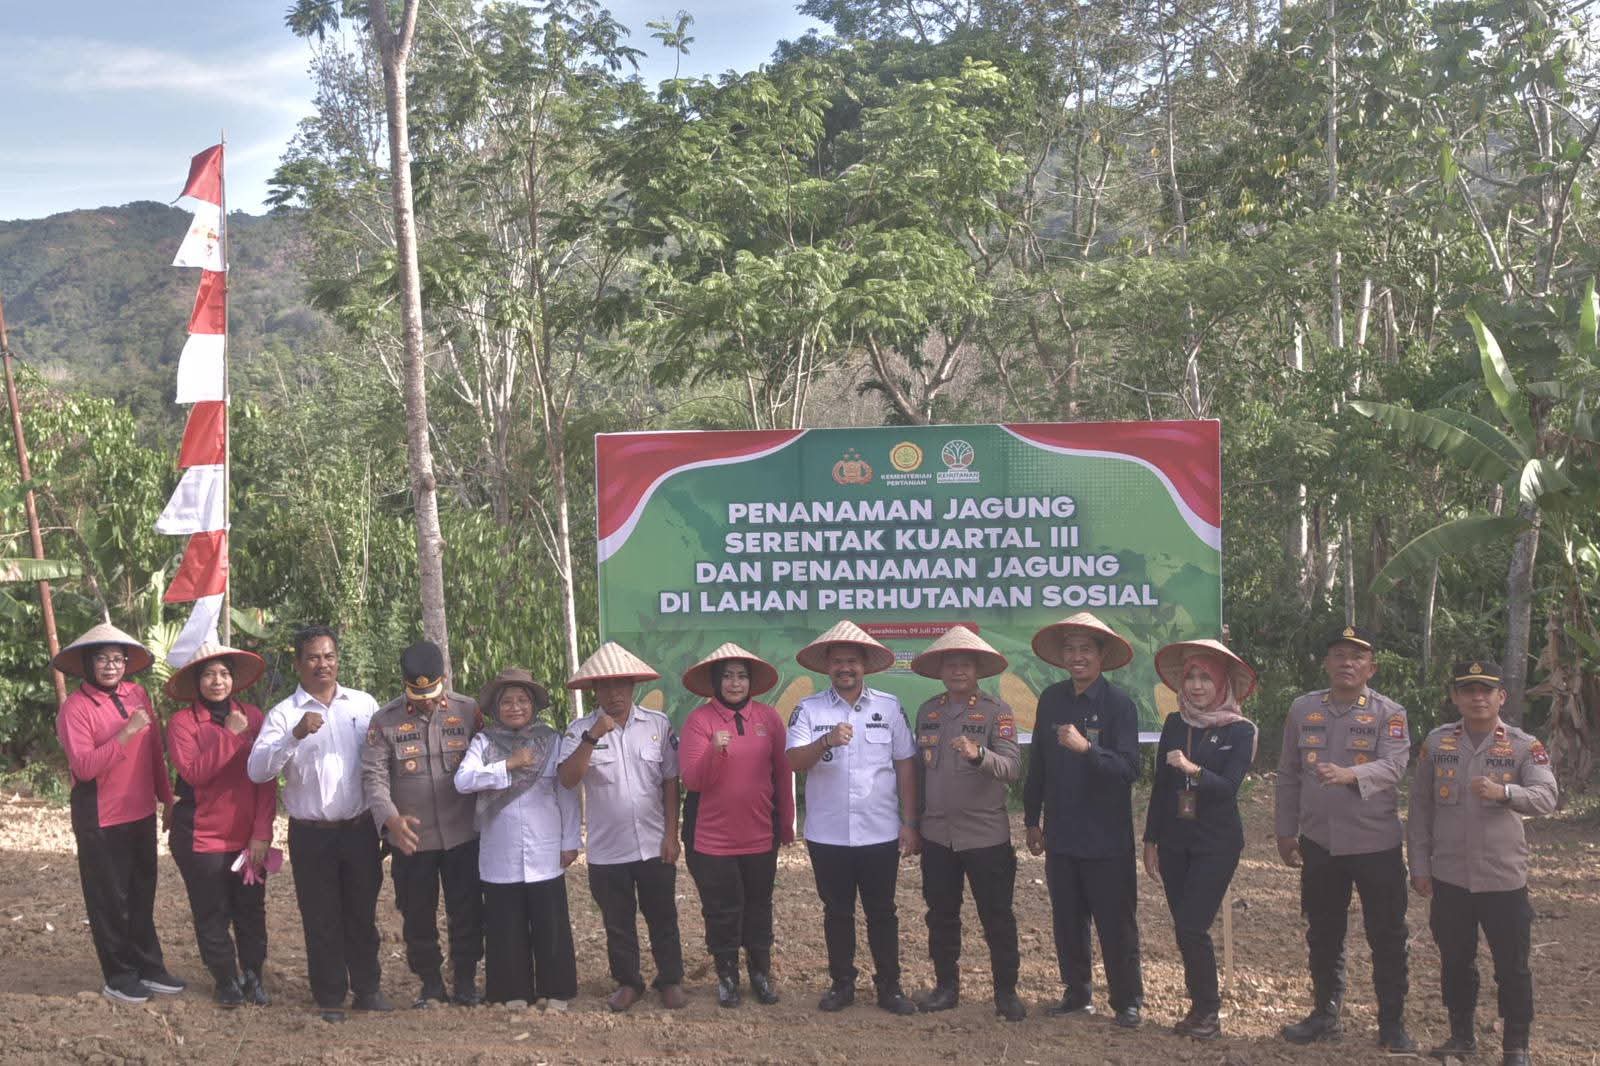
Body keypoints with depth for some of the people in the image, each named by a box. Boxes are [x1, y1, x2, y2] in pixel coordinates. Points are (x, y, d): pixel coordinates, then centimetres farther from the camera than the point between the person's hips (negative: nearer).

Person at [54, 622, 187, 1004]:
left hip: (141, 813, 6)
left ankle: (149, 967, 27)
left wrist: (167, 798, 11)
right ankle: (118, 977, 19)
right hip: (100, 819, -6)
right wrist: (126, 733, -29)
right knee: (110, 899, 6)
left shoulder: (137, 694, 3)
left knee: (142, 895, 15)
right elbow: (83, 766, -22)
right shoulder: (75, 707, -14)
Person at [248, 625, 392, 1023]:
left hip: (360, 829, 2)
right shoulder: (284, 715, -3)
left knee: (362, 914, 12)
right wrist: (295, 736, -29)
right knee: (321, 919, 6)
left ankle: (367, 989, 25)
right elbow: (257, 770, -15)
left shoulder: (364, 704, 5)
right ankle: (330, 997, 19)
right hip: (312, 835, -2)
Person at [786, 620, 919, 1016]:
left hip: (880, 833, 0)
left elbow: (905, 765, 3)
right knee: (837, 912, 12)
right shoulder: (808, 710, -2)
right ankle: (842, 983, 25)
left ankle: (889, 986, 20)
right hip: (827, 834, 0)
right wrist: (826, 741, -32)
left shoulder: (889, 707, 1)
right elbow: (794, 761, -13)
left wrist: (909, 823, 1)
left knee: (882, 912, 9)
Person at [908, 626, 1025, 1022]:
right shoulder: (927, 712, 8)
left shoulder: (997, 712, -6)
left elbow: (1012, 767, -18)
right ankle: (946, 985, 26)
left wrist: (978, 754, -37)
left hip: (986, 835, -4)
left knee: (997, 916, 4)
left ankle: (1006, 991, 16)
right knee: (941, 915, 12)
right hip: (937, 834, 4)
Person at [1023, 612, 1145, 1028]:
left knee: (1116, 924, 5)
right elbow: (1037, 763, 11)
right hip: (1061, 836, 5)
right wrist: (1031, 819, 14)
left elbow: (1129, 769, -20)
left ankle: (1128, 1002, 19)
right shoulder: (1051, 699, 3)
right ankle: (1078, 992, 29)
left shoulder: (1118, 704, -12)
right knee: (1067, 922, 14)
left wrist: (1086, 747, -33)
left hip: (1106, 838, -5)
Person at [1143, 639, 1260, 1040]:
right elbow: (1160, 785, 9)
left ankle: (1208, 1010, 7)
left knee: (1192, 927, -10)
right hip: (1174, 841, 5)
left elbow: (1229, 787, -15)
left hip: (1216, 844, -4)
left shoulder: (1240, 731, -5)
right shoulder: (1174, 724, 6)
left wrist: (1193, 769, -32)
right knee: (1185, 928, 8)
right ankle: (1200, 1006, 21)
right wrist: (1150, 841, 10)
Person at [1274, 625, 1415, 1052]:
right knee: (1323, 934, 14)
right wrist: (1285, 832, 8)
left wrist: (1349, 775, -41)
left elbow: (1392, 767, -22)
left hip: (1376, 844, -3)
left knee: (1387, 937, 4)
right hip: (1319, 842, 3)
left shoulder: (1389, 713, -5)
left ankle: (1392, 1024, 18)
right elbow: (1288, 776, 9)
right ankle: (1325, 1013, 30)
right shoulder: (1302, 709, 5)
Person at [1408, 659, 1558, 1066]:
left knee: (1512, 966, 6)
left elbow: (1546, 797, -19)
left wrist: (1503, 792, -38)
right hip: (1449, 877, 2)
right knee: (1455, 961, 14)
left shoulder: (1524, 746, -4)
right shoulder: (1437, 742, 3)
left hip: (1504, 877, -2)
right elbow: (1420, 807, 6)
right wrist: (1419, 865, 3)